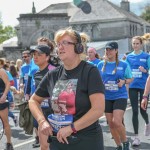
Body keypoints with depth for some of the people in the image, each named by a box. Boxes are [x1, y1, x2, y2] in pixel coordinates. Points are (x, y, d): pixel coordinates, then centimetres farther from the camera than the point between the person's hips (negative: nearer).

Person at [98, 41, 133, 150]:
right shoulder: (101, 65, 3)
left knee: (117, 122, -17)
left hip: (120, 96, -3)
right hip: (106, 97, 3)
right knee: (111, 123, 7)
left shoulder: (123, 64, -4)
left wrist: (124, 81, -14)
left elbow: (130, 79, 6)